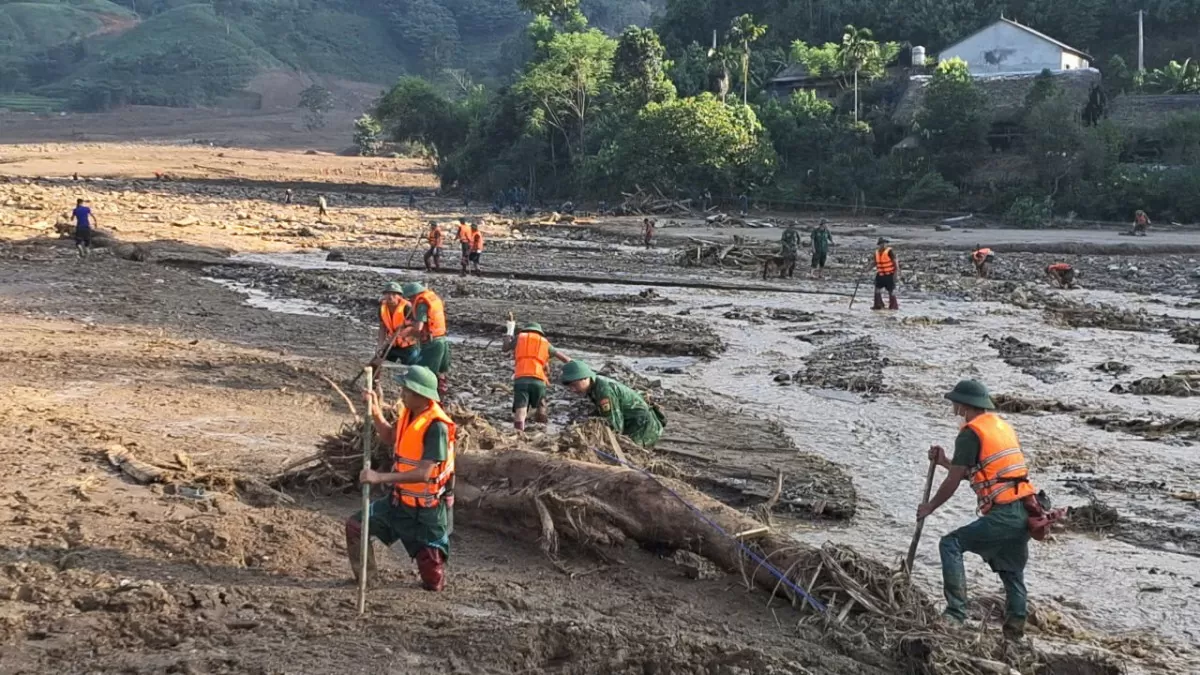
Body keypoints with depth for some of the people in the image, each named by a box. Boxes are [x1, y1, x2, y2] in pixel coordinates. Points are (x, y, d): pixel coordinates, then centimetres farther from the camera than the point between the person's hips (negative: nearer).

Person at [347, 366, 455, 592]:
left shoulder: (436, 426, -27)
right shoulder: (409, 413, -2)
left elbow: (423, 473, -32)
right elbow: (390, 438, 17)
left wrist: (381, 477, -35)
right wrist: (376, 411, 0)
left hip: (428, 509, -7)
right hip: (400, 500, 7)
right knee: (356, 525, -2)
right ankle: (365, 579, 15)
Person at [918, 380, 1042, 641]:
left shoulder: (971, 433, -5)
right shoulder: (1004, 427, 21)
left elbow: (953, 482, -2)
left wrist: (930, 507, 11)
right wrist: (945, 461, 28)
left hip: (1002, 516, -9)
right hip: (1025, 512, 9)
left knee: (951, 544, -5)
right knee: (1013, 575, 18)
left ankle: (956, 612, -11)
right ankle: (1014, 632, 18)